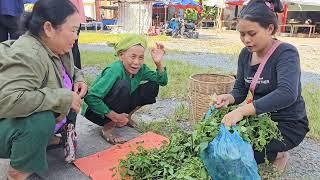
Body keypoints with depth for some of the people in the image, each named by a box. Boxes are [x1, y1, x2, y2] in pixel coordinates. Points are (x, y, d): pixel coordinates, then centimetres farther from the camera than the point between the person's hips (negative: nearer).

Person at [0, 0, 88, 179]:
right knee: (40, 120, -36)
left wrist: (78, 79, -6)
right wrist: (64, 97, -36)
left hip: (42, 120, 8)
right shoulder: (26, 56, -31)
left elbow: (70, 69, 17)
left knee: (75, 92, 1)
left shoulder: (58, 48, -5)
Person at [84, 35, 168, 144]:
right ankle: (108, 128, -16)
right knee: (123, 85, -35)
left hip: (119, 108, 7)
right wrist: (114, 116, -30)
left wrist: (159, 63, -22)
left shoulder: (141, 69, -9)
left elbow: (162, 81, -4)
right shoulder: (115, 71, -30)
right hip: (97, 111, -6)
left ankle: (126, 118, 8)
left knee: (153, 86, -7)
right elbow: (90, 98, -34)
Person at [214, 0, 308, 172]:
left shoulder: (286, 53, -21)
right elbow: (240, 90, 2)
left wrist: (242, 110, -46)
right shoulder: (246, 54, -1)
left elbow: (287, 94, -38)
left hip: (288, 124, -6)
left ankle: (276, 155, 8)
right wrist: (229, 98, -22)